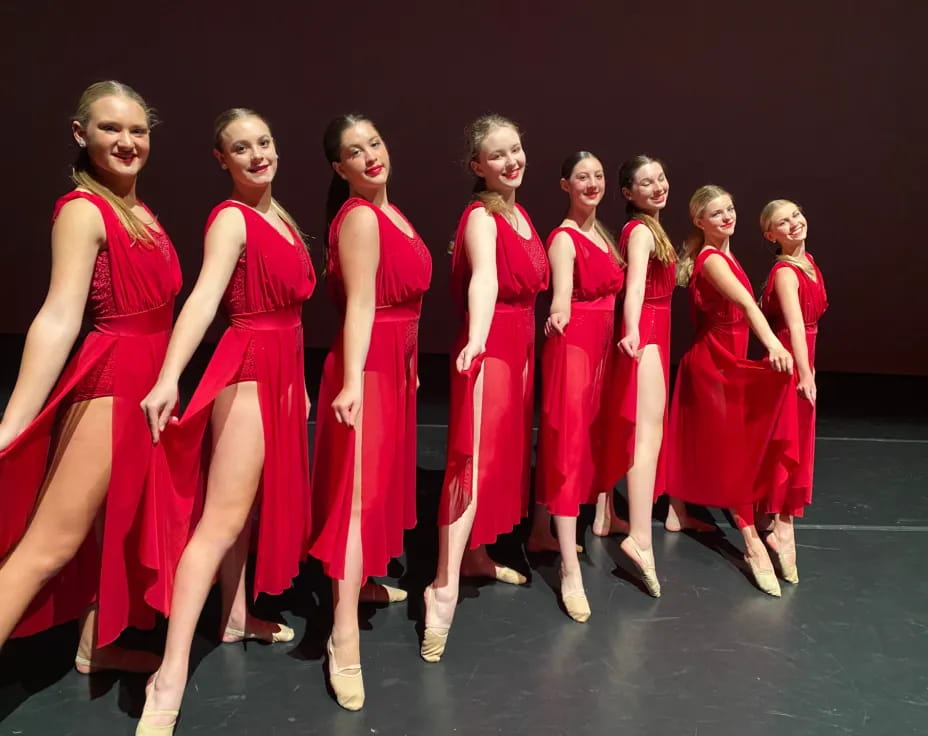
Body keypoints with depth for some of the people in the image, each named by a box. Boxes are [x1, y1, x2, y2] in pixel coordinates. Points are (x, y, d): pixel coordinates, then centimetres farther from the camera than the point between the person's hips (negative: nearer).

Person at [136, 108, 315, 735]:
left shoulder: (280, 216, 15)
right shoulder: (231, 218, -11)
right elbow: (204, 297, -26)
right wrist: (169, 377, -39)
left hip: (283, 367, 9)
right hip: (247, 367, -9)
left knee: (259, 500, 16)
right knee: (223, 516, -12)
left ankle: (237, 616, 32)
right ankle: (170, 679, -9)